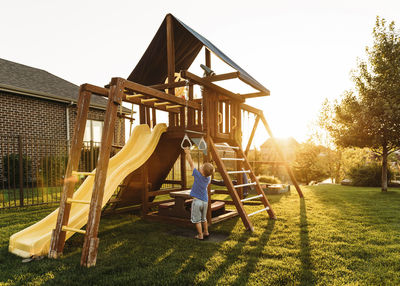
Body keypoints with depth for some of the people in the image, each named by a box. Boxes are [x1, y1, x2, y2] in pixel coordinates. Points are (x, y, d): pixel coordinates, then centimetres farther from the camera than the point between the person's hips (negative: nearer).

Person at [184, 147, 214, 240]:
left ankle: (200, 235, 12)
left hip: (197, 201, -6)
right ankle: (206, 232, 32)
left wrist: (188, 154, 1)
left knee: (197, 219, 7)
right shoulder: (208, 178, -2)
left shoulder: (198, 175, -17)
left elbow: (191, 164, -10)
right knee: (203, 218, 23)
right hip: (205, 201, 6)